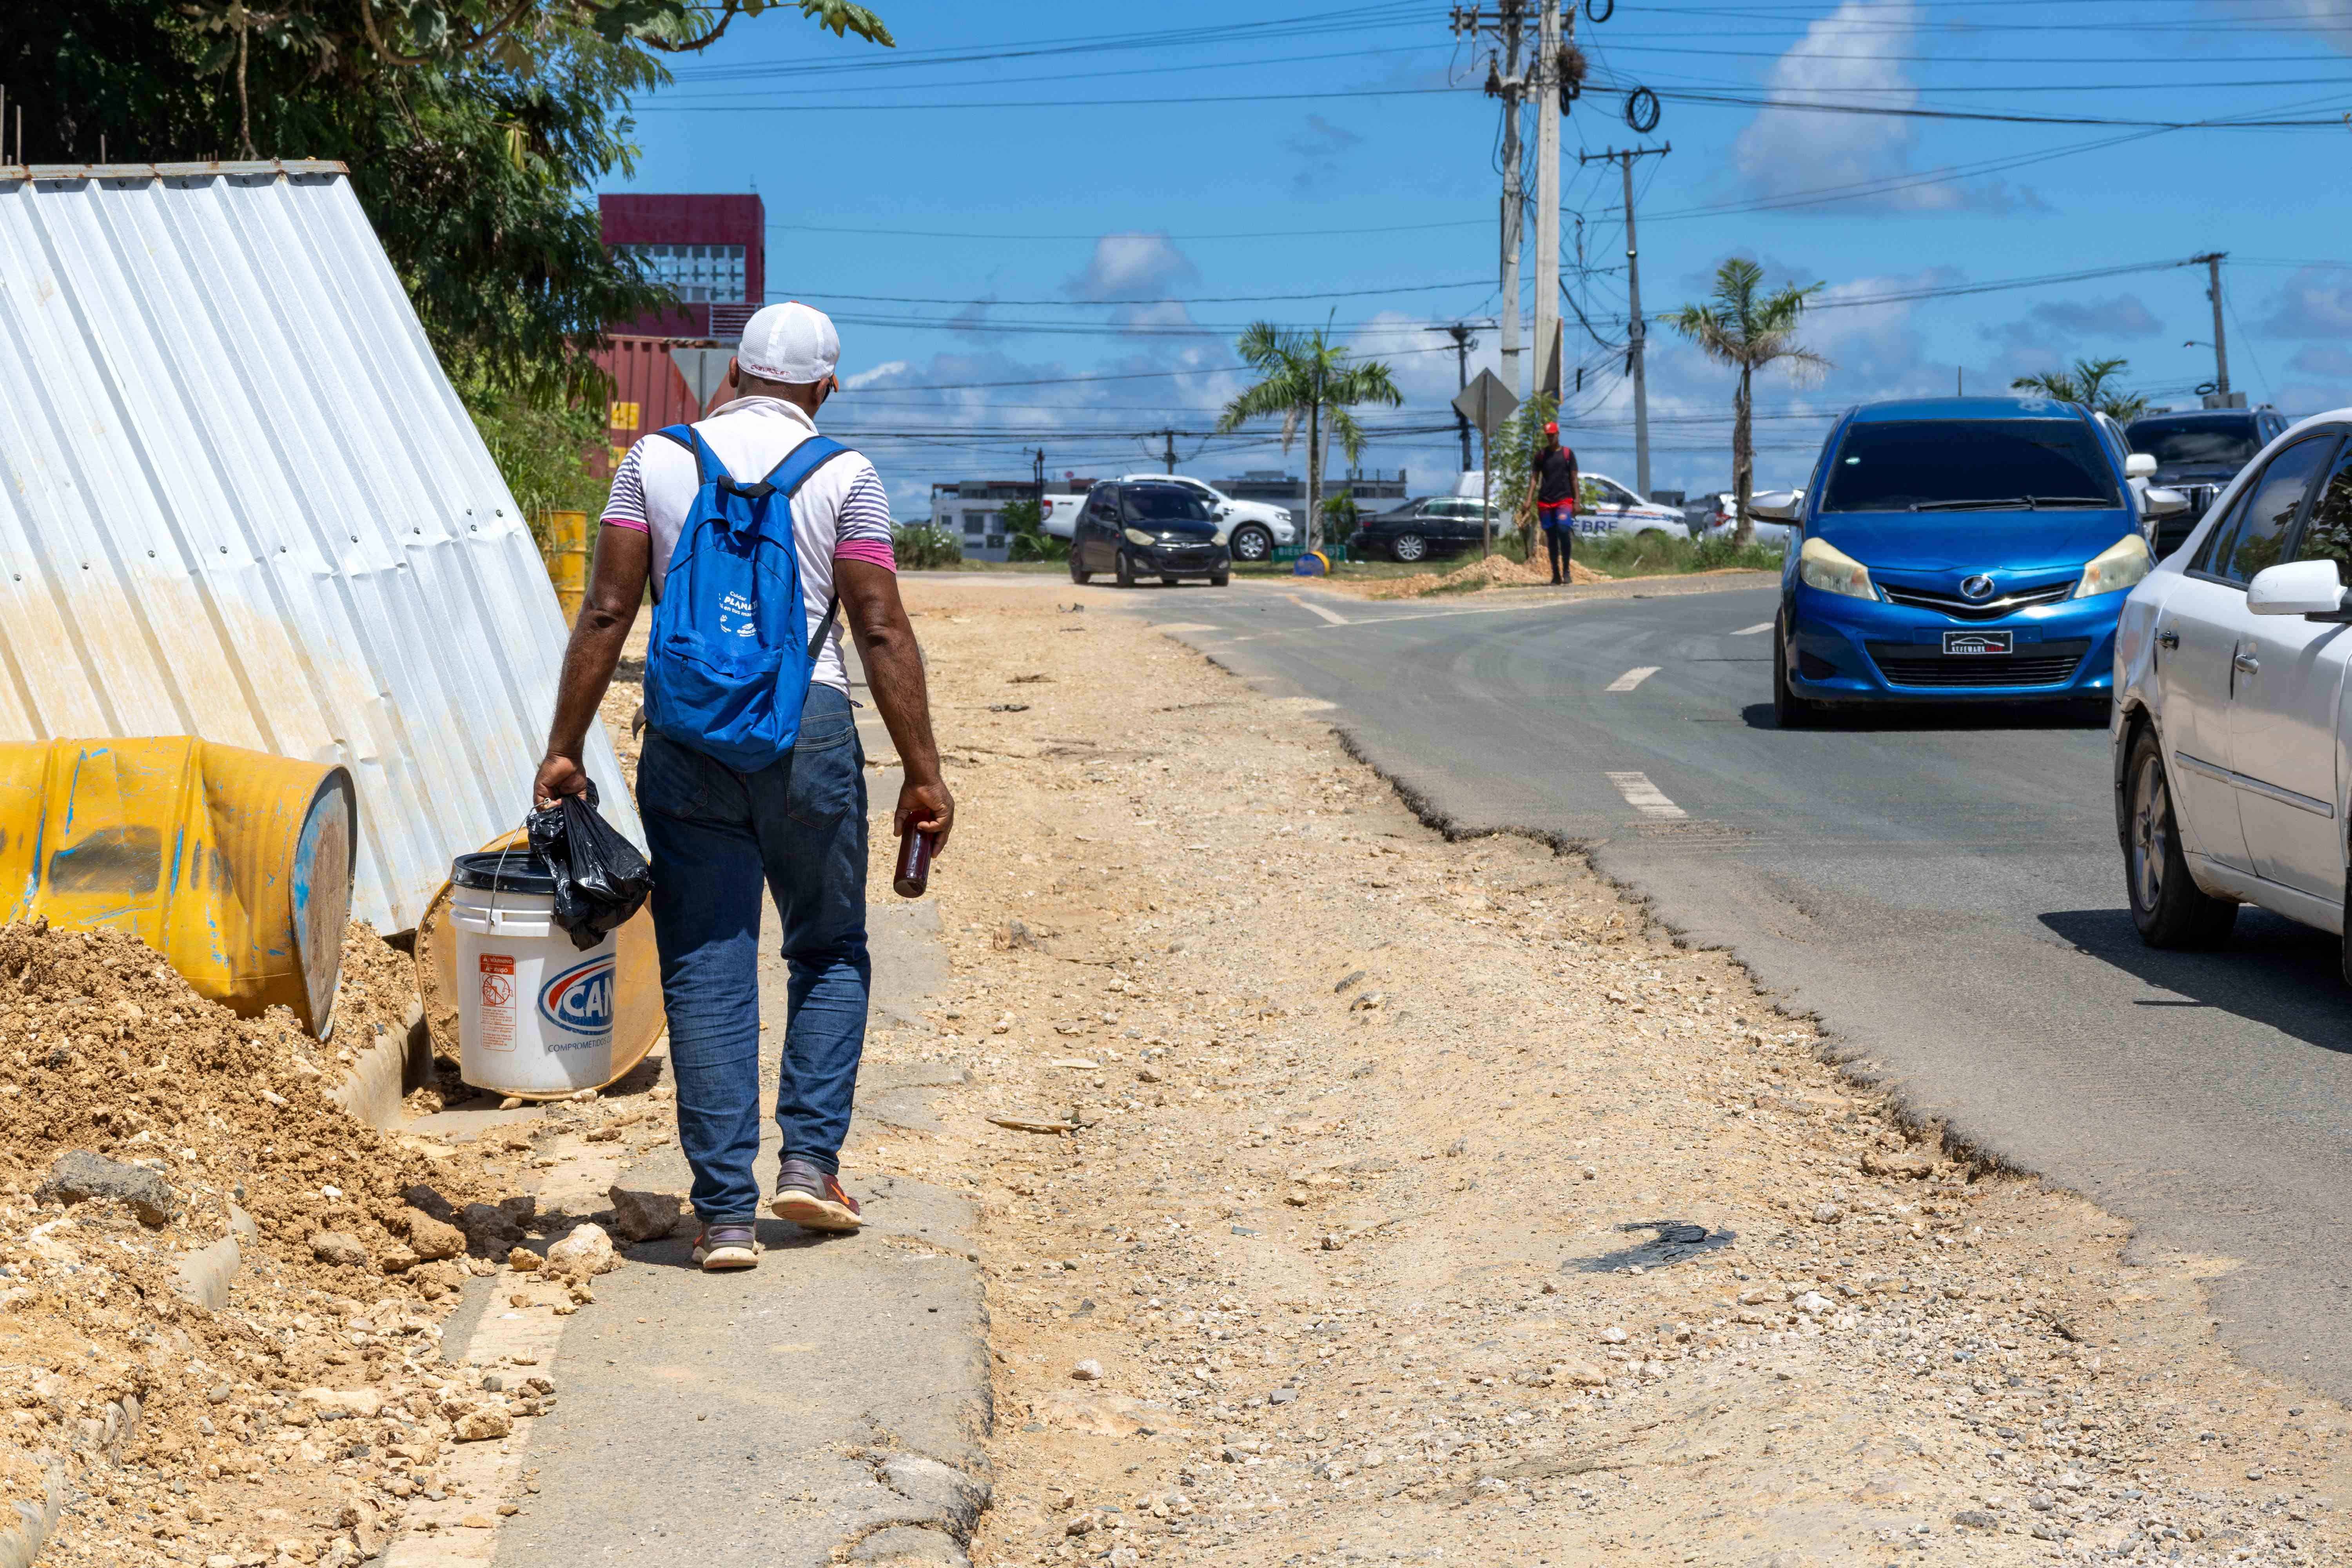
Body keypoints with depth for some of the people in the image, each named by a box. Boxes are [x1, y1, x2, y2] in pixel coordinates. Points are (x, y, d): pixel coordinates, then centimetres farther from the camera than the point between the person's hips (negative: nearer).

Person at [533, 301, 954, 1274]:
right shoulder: (845, 475, 2)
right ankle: (811, 1158, 7)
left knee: (706, 973, 4)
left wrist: (564, 748, 4)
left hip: (689, 737, 1)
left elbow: (606, 614, 2)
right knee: (829, 952, 17)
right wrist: (923, 773, 0)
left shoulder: (656, 461, 7)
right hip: (808, 728, -1)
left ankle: (727, 1210, 2)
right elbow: (882, 631, -3)